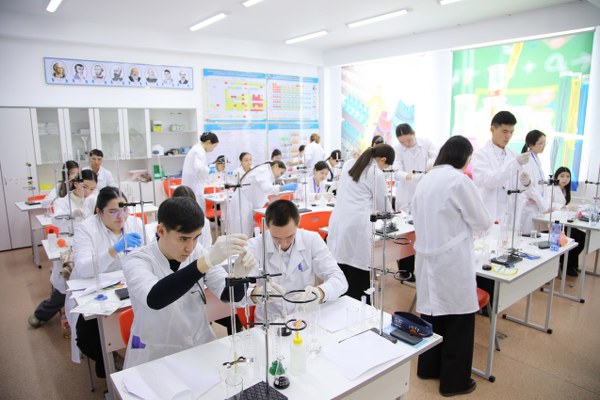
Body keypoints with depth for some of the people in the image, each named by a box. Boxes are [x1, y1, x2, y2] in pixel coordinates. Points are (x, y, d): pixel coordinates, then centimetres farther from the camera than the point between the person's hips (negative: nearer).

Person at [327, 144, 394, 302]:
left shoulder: (348, 166, 18)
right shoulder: (376, 174, -2)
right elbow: (382, 205, 6)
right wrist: (390, 214, 27)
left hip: (339, 222, 7)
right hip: (357, 226, -6)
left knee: (342, 276, 10)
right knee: (359, 277, 1)